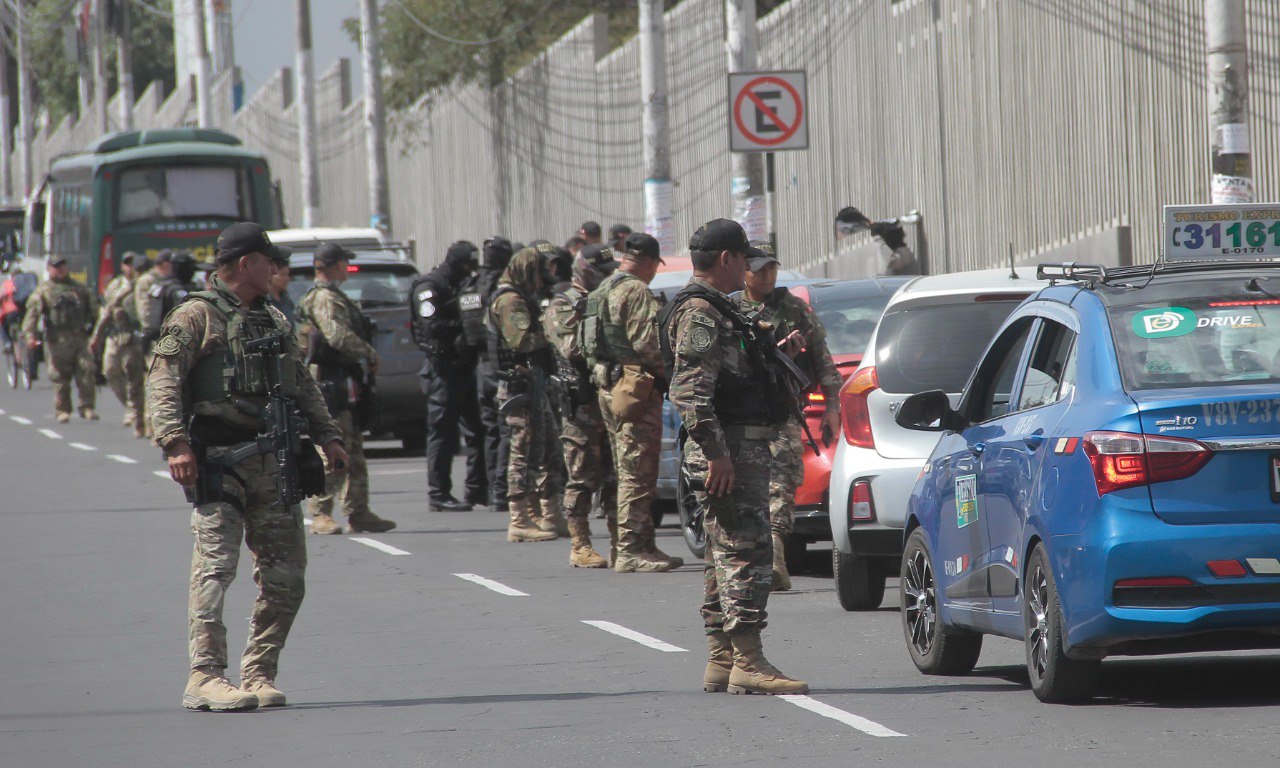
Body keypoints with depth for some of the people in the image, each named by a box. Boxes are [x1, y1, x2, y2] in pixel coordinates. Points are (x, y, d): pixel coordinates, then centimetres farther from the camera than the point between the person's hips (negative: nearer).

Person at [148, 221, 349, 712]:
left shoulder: (275, 322, 21)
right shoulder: (196, 318, -2)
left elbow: (304, 387, 26)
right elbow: (163, 382, -9)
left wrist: (327, 437, 14)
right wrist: (176, 443, -21)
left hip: (274, 466, 7)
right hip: (219, 463, -7)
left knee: (284, 575, 4)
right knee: (216, 566, -13)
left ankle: (260, 675, 12)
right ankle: (206, 678, -15)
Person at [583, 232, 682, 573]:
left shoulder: (602, 291, 17)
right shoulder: (636, 292, -13)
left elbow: (590, 345, 19)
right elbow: (647, 344, -19)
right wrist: (670, 372, -5)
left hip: (607, 388, 10)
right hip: (636, 389, -10)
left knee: (630, 472, 14)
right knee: (638, 472, -8)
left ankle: (643, 545, 18)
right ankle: (631, 551, -10)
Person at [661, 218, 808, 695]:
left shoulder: (713, 310, 21)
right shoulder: (699, 313, -13)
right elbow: (689, 391, -22)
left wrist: (777, 355, 28)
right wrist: (715, 453, -25)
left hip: (742, 449, 11)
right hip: (730, 449, -11)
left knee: (726, 557, 12)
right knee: (747, 552, -12)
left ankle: (721, 663, 15)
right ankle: (747, 663, -14)